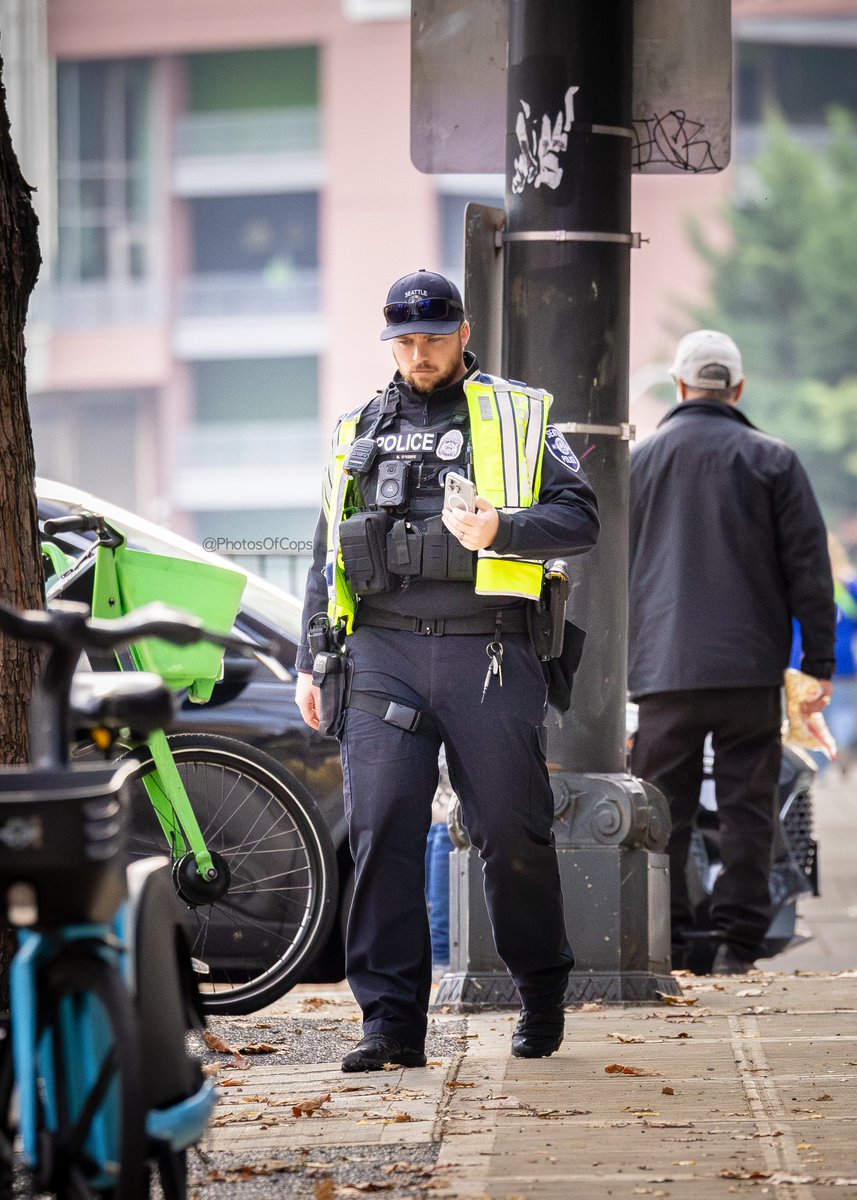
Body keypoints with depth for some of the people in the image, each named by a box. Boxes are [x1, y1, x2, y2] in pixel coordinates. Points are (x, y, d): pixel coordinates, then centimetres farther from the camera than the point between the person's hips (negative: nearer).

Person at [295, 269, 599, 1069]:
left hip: (487, 651, -2)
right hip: (383, 651, 2)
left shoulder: (517, 419, 8)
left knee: (512, 831, 1)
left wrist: (502, 529, -17)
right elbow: (327, 559, 22)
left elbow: (580, 518, 0)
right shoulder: (359, 432, 18)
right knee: (381, 830, -9)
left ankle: (542, 994, 22)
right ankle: (390, 1022, -8)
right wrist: (309, 663, 15)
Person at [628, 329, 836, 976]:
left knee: (663, 809, 5)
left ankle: (667, 941, 2)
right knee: (747, 807, 2)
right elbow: (809, 567, 0)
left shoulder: (640, 459, 8)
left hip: (663, 667, 1)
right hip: (752, 666, -1)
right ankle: (738, 942, 0)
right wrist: (820, 664, 5)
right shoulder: (774, 461, 2)